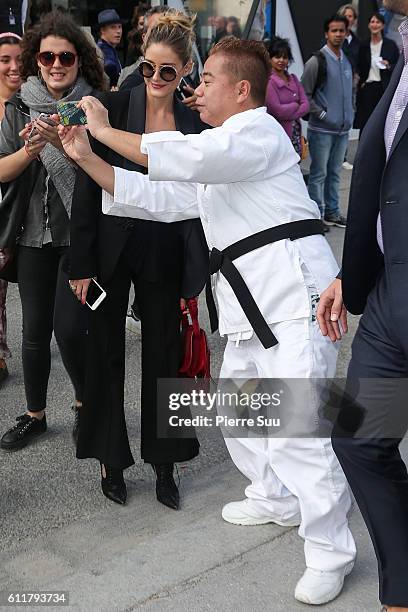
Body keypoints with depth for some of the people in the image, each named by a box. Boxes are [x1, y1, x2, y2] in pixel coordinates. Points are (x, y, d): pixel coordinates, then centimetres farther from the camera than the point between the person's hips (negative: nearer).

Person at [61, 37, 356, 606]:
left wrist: (105, 131, -10)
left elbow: (184, 157, -23)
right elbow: (154, 196, 17)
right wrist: (86, 157, 10)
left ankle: (329, 552, 4)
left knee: (295, 428, -11)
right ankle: (276, 499, 41)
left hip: (294, 291, -10)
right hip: (250, 304, 10)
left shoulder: (259, 130, -7)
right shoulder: (215, 157, 23)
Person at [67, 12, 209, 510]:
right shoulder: (112, 108, -6)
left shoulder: (194, 123, 2)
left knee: (163, 356, 10)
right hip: (111, 250, -1)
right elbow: (86, 187, -7)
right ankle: (111, 458, 27)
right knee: (106, 352, 9)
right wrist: (82, 262, -10)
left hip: (164, 255, 2)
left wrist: (195, 272, 3)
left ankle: (164, 462, 26)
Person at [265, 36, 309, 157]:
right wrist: (295, 105, 0)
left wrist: (289, 114, -11)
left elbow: (306, 105, 5)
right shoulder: (268, 81, -9)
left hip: (295, 134, 7)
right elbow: (277, 110, -17)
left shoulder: (293, 79, 13)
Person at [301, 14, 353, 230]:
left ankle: (332, 212, 24)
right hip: (322, 129, -7)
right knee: (319, 174, -1)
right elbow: (304, 95, -10)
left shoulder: (347, 61, 12)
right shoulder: (317, 61, -9)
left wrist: (349, 116, 11)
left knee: (334, 173, 14)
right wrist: (323, 115, -13)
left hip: (342, 129, 7)